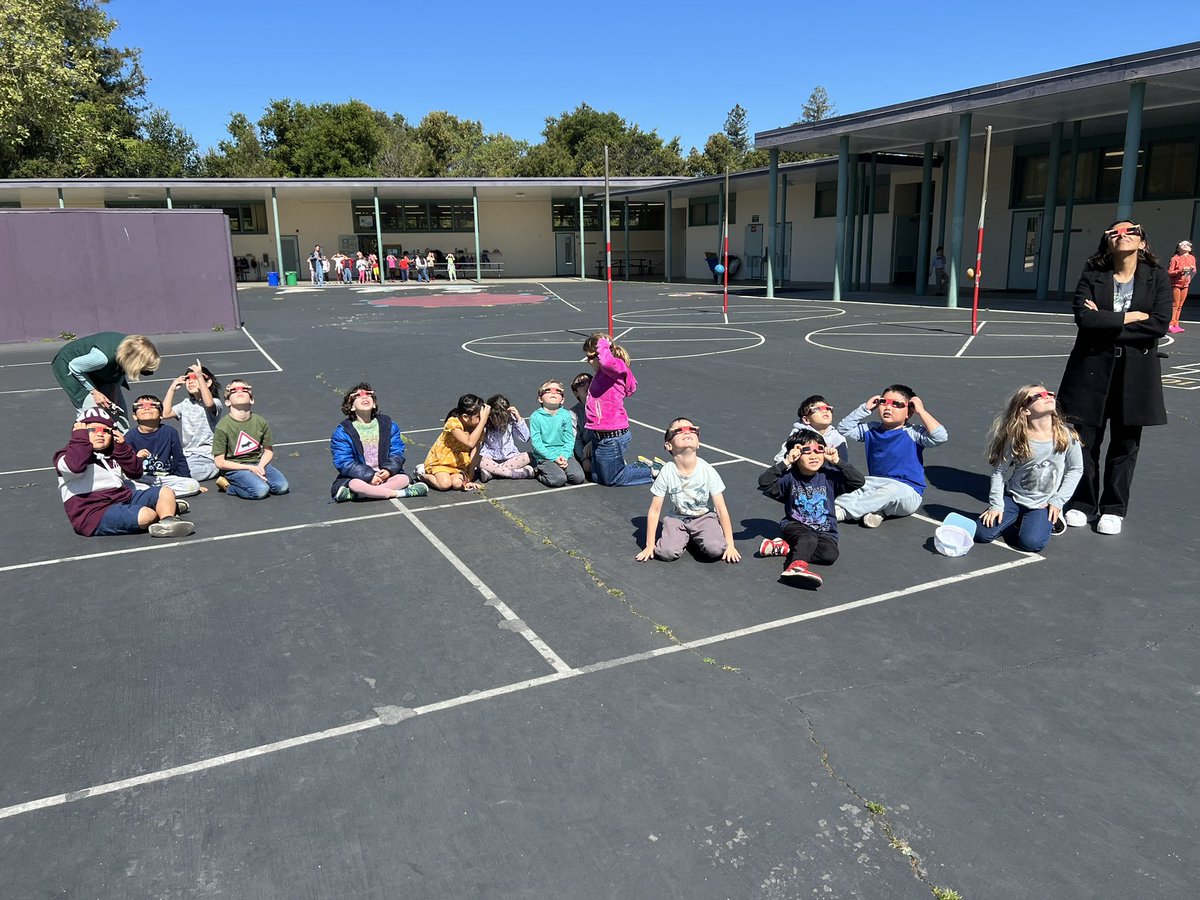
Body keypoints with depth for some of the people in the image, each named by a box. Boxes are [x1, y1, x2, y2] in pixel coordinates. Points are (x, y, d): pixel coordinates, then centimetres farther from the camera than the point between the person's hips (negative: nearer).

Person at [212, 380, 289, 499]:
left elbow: (268, 450, 8)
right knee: (261, 490, -27)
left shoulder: (260, 422, -3)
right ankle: (228, 486, -3)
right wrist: (250, 468, -16)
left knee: (282, 486, -17)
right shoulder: (222, 427, -15)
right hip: (234, 467, -4)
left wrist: (260, 467, -13)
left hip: (258, 463, 4)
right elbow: (220, 462, -12)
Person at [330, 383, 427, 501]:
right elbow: (344, 463, -11)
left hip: (384, 474, 3)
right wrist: (369, 476, -21)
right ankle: (400, 493, -27)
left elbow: (397, 453, 3)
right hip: (358, 477, -3)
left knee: (404, 478, -25)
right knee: (356, 485, -36)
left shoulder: (388, 425, 7)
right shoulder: (343, 431, -4)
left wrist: (388, 470, -18)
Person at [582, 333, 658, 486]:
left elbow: (606, 361, -40)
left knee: (612, 479, 6)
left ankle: (653, 472, 19)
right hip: (599, 436, 10)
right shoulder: (600, 374, 13)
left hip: (612, 437, -10)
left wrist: (603, 345, -23)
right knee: (597, 478, 19)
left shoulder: (616, 368, -16)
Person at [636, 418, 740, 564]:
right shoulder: (666, 473, -18)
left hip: (705, 516, 0)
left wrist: (730, 545, -12)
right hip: (677, 518, 0)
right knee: (666, 552, -25)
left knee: (715, 550, -27)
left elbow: (721, 509, -12)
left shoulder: (708, 471, -18)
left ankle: (696, 539, 7)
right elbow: (654, 510, -9)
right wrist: (650, 545, -9)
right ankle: (684, 539, 8)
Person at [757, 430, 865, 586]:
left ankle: (784, 547, -20)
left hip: (824, 530, 2)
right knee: (809, 538, -36)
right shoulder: (789, 477, -6)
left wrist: (837, 461, -14)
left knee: (830, 554, -28)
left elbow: (859, 481, -10)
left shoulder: (830, 476, -1)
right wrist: (785, 462, -23)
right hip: (795, 525, -2)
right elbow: (764, 483, -20)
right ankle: (797, 566, -57)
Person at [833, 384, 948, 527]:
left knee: (892, 490, -38)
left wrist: (921, 411, -14)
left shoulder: (912, 433, -6)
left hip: (906, 490, -5)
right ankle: (875, 508, -33)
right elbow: (843, 429, 13)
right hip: (876, 484, 5)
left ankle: (843, 511, -36)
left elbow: (941, 437, -21)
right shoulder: (871, 430, 10)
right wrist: (865, 408, 5)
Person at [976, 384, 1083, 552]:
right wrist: (996, 505, -9)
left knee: (1031, 543, -23)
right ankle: (1019, 521, 13)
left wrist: (1058, 501, -4)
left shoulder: (1066, 435, -10)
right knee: (982, 534, -14)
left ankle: (1048, 521, 10)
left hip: (1044, 504, 0)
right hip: (1013, 499, 0)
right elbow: (999, 471, -7)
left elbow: (1075, 469, 1)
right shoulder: (1015, 439, -14)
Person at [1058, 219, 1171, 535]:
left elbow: (1159, 325, -12)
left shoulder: (1157, 277, 0)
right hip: (1092, 367, 0)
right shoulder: (1092, 275, 0)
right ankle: (1082, 503, 21)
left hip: (1135, 370, 0)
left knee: (1125, 444, 7)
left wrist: (1105, 323, -14)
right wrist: (1131, 316, -13)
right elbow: (1084, 317, -14)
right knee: (1084, 440, 5)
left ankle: (1113, 508, 21)